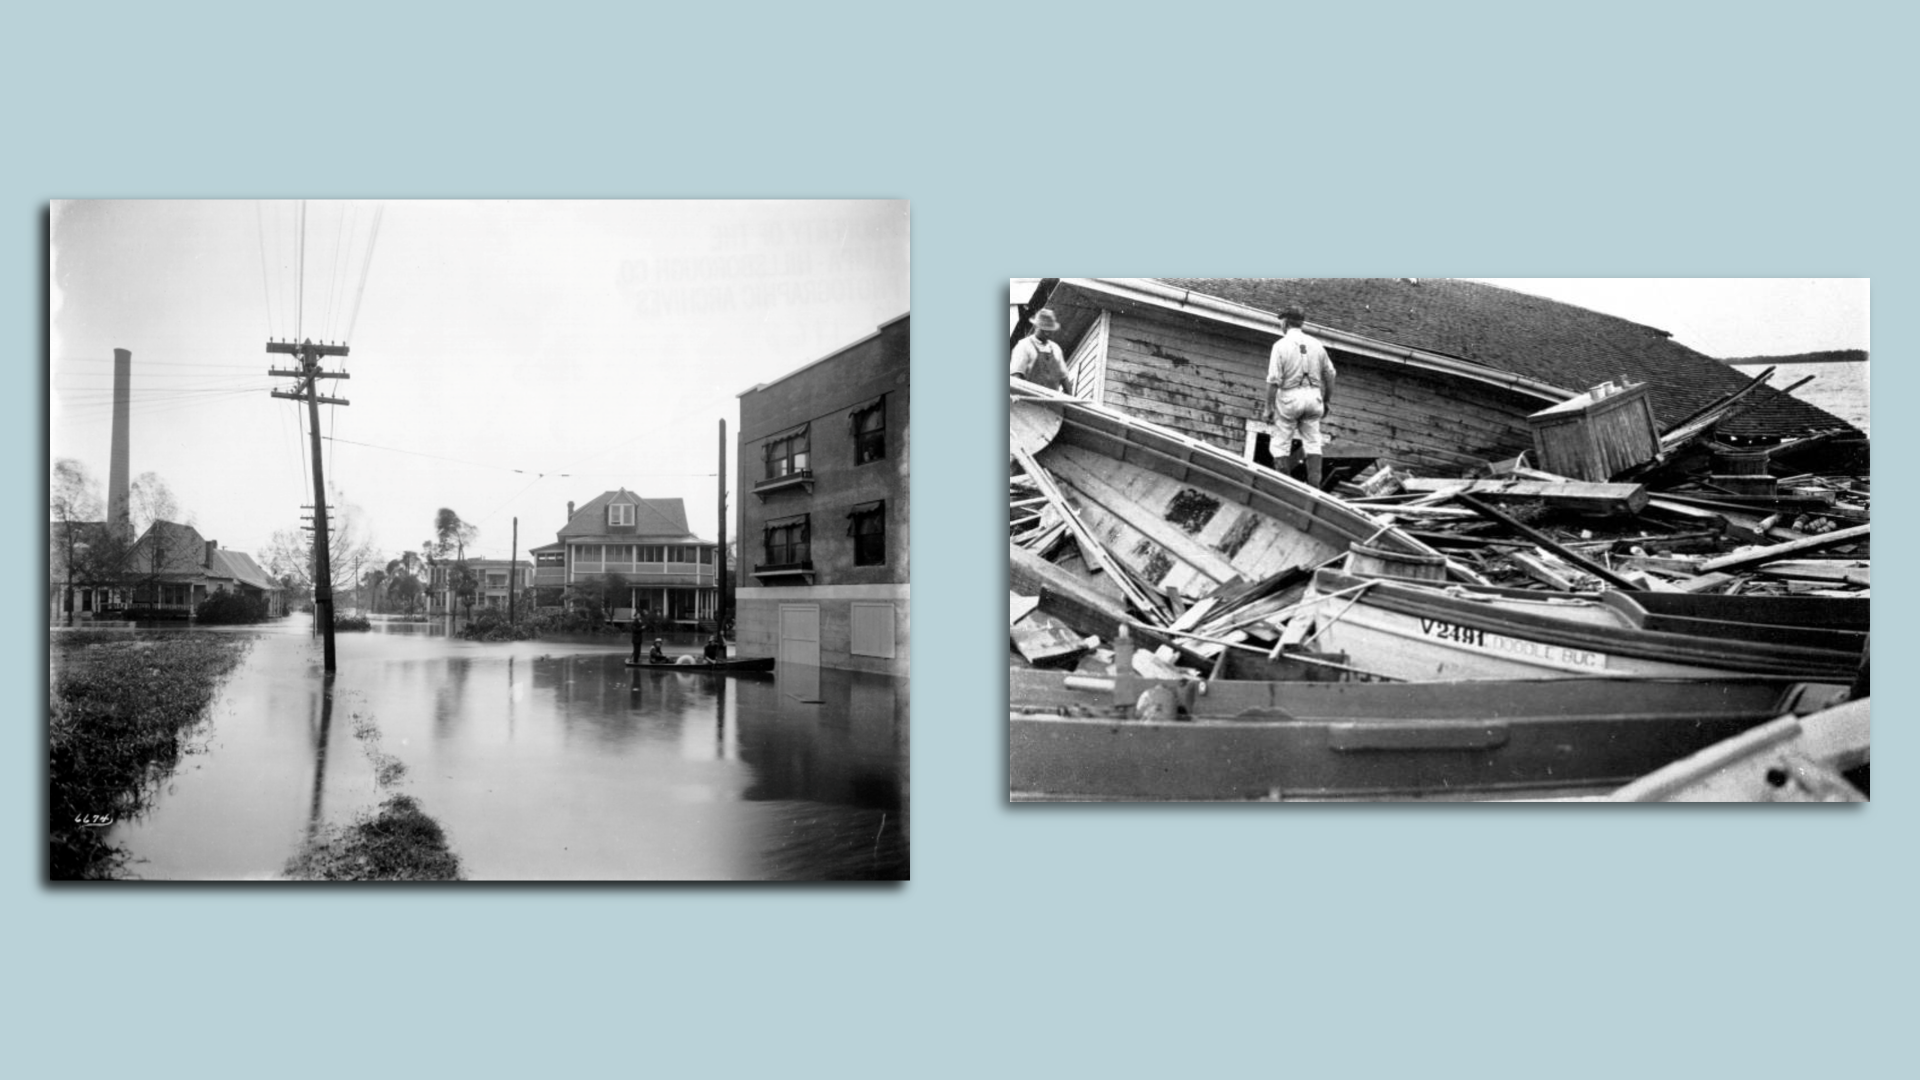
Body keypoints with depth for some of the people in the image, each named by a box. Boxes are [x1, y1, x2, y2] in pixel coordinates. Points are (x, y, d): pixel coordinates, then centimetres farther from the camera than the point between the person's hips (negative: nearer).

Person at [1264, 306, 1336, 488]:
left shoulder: (1280, 345, -8)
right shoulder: (1316, 344, 7)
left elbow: (1273, 381, -12)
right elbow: (1329, 375, 10)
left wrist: (1269, 408, -7)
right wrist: (1327, 400, 20)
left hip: (1289, 397, -4)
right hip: (1313, 396, 4)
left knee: (1281, 442, 4)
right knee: (1312, 442, 8)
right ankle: (1314, 484, 4)